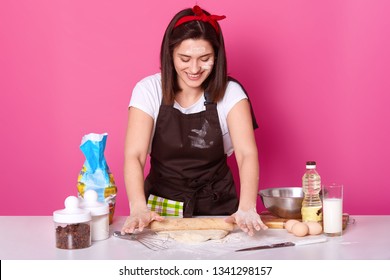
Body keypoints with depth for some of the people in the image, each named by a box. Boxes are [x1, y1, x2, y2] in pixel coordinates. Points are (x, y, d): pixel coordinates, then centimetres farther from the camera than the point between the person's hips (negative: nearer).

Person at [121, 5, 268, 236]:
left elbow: (247, 154, -18)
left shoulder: (230, 93, -7)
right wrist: (139, 208, -35)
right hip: (162, 210, 0)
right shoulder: (149, 90, -8)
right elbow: (134, 155, -17)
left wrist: (247, 208, -36)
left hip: (217, 209, 0)